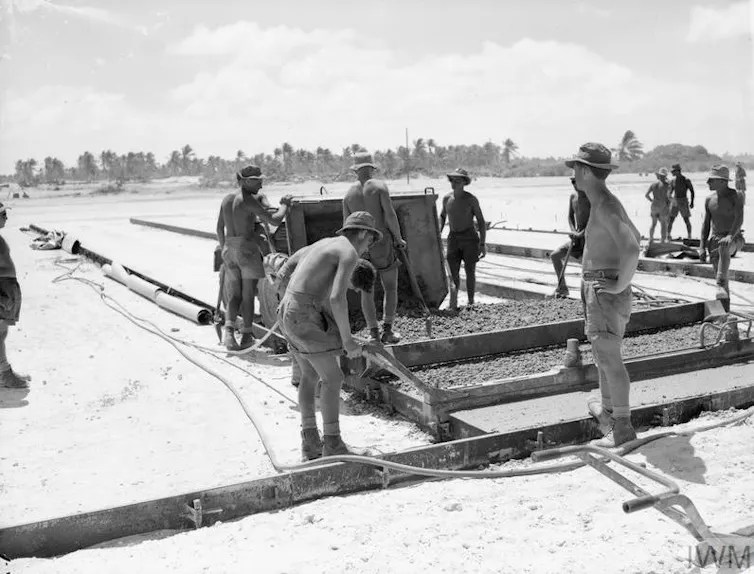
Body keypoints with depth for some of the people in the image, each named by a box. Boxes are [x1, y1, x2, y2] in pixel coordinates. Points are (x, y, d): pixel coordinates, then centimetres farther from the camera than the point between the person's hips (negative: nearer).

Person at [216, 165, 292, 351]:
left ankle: (229, 329, -10)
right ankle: (247, 335, 9)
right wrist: (284, 204, 1)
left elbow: (219, 227, 14)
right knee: (248, 294, 4)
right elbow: (275, 220, -16)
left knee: (234, 296, 10)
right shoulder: (249, 200, -12)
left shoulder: (227, 199, 9)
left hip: (229, 250, 6)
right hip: (248, 250, -6)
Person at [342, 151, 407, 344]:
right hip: (382, 241, -3)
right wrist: (399, 238, -2)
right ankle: (387, 330, 4)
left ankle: (374, 333, 7)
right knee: (391, 288, 9)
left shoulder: (349, 194, 5)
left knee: (366, 291, 10)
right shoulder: (379, 186, -6)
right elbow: (390, 214, -14)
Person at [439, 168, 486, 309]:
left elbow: (481, 221, -5)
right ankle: (453, 303, 8)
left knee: (470, 271, 0)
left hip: (470, 238, -3)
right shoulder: (447, 198, 4)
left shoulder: (471, 199, -8)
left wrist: (482, 244, -10)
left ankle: (471, 302, 12)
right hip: (453, 238, 3)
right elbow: (442, 216, 22)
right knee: (453, 273, -2)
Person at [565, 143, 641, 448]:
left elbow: (632, 249, -32)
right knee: (602, 352, 21)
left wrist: (621, 284, -21)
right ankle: (607, 408, 35)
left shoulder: (605, 206, -19)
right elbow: (635, 234, 29)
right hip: (595, 288, 11)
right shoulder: (606, 202, 14)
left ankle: (622, 426, -6)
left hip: (605, 291, -11)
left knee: (609, 357, -10)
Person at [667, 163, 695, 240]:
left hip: (683, 201, -4)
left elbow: (692, 191, -2)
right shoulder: (672, 180, 6)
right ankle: (668, 236, 9)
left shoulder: (686, 180, -7)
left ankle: (689, 236, 7)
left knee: (686, 220, 0)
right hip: (674, 201, 4)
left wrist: (692, 202, -7)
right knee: (670, 220, 1)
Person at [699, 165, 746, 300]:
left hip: (734, 239, -5)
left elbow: (739, 219, -19)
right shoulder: (709, 199, 8)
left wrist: (730, 236, -36)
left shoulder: (736, 195, -7)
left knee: (723, 249, -40)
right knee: (720, 275, 2)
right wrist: (702, 247, 4)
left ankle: (721, 286, -49)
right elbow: (706, 224, 12)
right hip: (715, 239, 5)